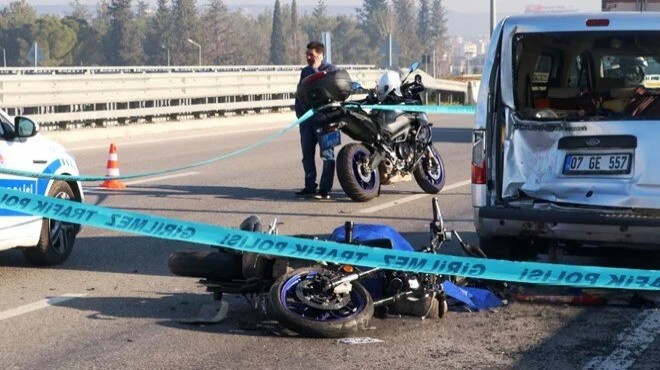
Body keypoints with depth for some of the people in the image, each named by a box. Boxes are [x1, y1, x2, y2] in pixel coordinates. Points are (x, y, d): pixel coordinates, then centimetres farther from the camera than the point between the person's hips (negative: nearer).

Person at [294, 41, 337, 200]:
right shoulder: (305, 71, 18)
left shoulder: (330, 69, -2)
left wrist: (315, 69, -13)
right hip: (306, 120, 7)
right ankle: (310, 186, 17)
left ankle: (325, 189, -9)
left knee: (327, 154, -7)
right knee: (307, 155, 10)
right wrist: (299, 112, 11)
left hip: (324, 119, -7)